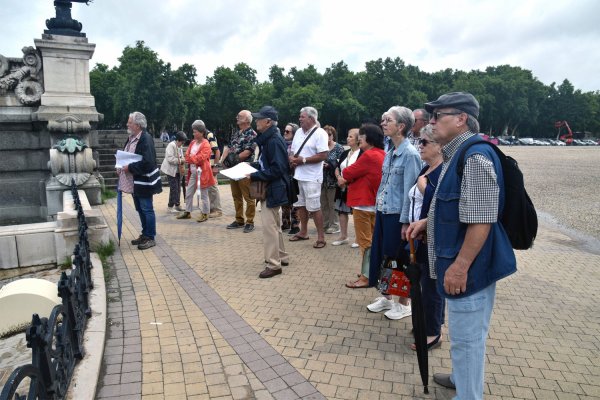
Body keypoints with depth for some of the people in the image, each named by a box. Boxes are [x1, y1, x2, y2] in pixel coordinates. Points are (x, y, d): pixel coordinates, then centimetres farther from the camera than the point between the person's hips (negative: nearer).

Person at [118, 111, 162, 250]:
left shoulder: (146, 139, -18)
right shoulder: (131, 138, 10)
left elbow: (147, 162, -26)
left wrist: (130, 167, -19)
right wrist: (121, 167, 4)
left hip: (144, 182, -9)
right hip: (134, 182, 9)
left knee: (147, 210, 0)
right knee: (140, 209, 17)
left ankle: (150, 238, 10)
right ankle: (145, 235, 29)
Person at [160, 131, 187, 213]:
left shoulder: (180, 147, 12)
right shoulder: (171, 145, -15)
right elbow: (170, 158, -23)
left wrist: (183, 160, -1)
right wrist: (180, 161, -23)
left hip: (178, 170, 8)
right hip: (171, 170, -8)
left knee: (178, 188, 10)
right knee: (174, 188, -7)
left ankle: (177, 205, 19)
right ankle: (170, 206, 1)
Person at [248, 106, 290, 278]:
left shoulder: (274, 141, -20)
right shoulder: (267, 138, 11)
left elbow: (276, 169, -25)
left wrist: (254, 176, -23)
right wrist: (252, 166, 8)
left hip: (273, 189, -11)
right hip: (268, 188, 11)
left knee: (269, 226, -6)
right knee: (274, 224, 18)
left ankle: (273, 265, 2)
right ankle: (281, 257, 30)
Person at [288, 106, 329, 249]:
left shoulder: (320, 133, -13)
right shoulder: (298, 132, 12)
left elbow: (323, 156, -19)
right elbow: (293, 151, 19)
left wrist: (303, 160, -19)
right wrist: (292, 158, -5)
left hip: (311, 177, -8)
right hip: (298, 175, 8)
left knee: (314, 207, -4)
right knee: (301, 205, 16)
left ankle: (321, 237, 6)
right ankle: (303, 232, 30)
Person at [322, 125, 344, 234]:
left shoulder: (339, 148, -2)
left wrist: (328, 165, -18)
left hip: (332, 181, -4)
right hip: (322, 180, 5)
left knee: (333, 204, 0)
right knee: (323, 204, 10)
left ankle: (334, 226, 10)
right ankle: (325, 224, 21)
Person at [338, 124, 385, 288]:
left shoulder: (369, 155, -20)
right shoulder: (382, 154, 10)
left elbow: (346, 173, -12)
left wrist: (342, 176, 9)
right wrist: (347, 179, -1)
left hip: (364, 203, -9)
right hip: (374, 202, 10)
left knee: (365, 241, -3)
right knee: (373, 239, 16)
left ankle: (366, 277, 4)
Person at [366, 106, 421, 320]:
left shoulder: (410, 154, -15)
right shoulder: (389, 152, 9)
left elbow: (410, 190, -17)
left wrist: (405, 222, -17)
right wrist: (378, 209, 14)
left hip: (397, 214, -8)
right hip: (383, 212, 8)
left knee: (399, 259, 5)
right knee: (381, 254, 15)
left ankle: (404, 304, 23)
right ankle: (386, 297, 32)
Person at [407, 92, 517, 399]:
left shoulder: (476, 157, -21)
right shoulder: (456, 155, 12)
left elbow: (481, 220, -26)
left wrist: (460, 265, -24)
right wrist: (426, 223, 12)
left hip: (469, 266, -10)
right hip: (458, 260, 10)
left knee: (467, 336, 5)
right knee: (463, 332, 26)